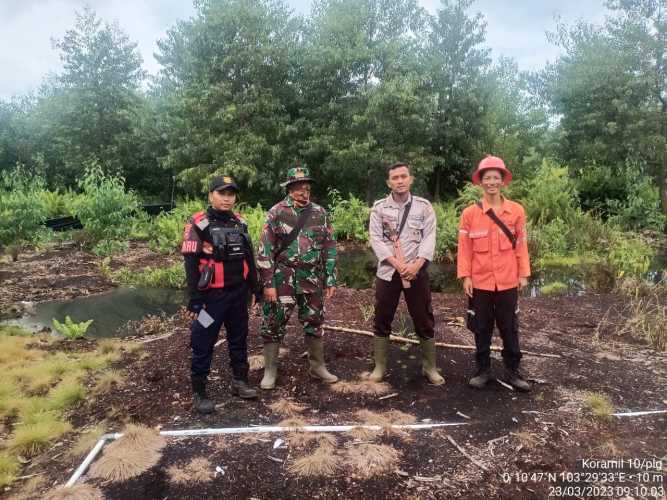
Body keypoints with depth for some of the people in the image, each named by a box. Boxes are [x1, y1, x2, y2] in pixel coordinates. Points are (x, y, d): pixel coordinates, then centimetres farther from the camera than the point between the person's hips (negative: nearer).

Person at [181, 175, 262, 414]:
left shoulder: (240, 223, 8)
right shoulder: (198, 224, -9)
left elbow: (248, 257, 15)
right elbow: (191, 264, -13)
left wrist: (254, 288, 13)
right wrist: (195, 299, -16)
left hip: (238, 293, 6)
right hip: (211, 295, -5)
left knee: (239, 339, 16)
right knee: (203, 344, 4)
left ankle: (239, 382, 31)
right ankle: (199, 392, 17)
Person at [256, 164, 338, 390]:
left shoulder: (320, 213, 4)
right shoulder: (276, 212, -5)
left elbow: (329, 248, 7)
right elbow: (265, 250, -7)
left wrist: (330, 280, 3)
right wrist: (268, 283, -12)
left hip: (313, 280, 3)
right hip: (283, 278, -3)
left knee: (314, 323, 13)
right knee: (273, 324, 2)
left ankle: (317, 366, 30)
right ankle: (270, 371, 19)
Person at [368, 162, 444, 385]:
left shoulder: (424, 206, 4)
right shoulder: (379, 207, 4)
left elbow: (429, 238, -3)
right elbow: (376, 239, -4)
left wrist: (416, 265, -17)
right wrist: (398, 264, -15)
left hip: (417, 272, 0)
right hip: (387, 272, 1)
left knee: (424, 321, 6)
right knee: (382, 321, 7)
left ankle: (430, 367, 22)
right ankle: (379, 367, 20)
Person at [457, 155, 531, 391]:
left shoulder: (516, 210, 1)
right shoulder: (469, 213, -3)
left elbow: (521, 244, 4)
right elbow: (464, 248, -2)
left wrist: (524, 274, 2)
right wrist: (465, 276, -6)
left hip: (508, 281, 1)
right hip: (480, 281, 0)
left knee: (510, 327, 10)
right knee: (482, 328, 10)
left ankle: (513, 371, 25)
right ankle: (483, 370, 24)